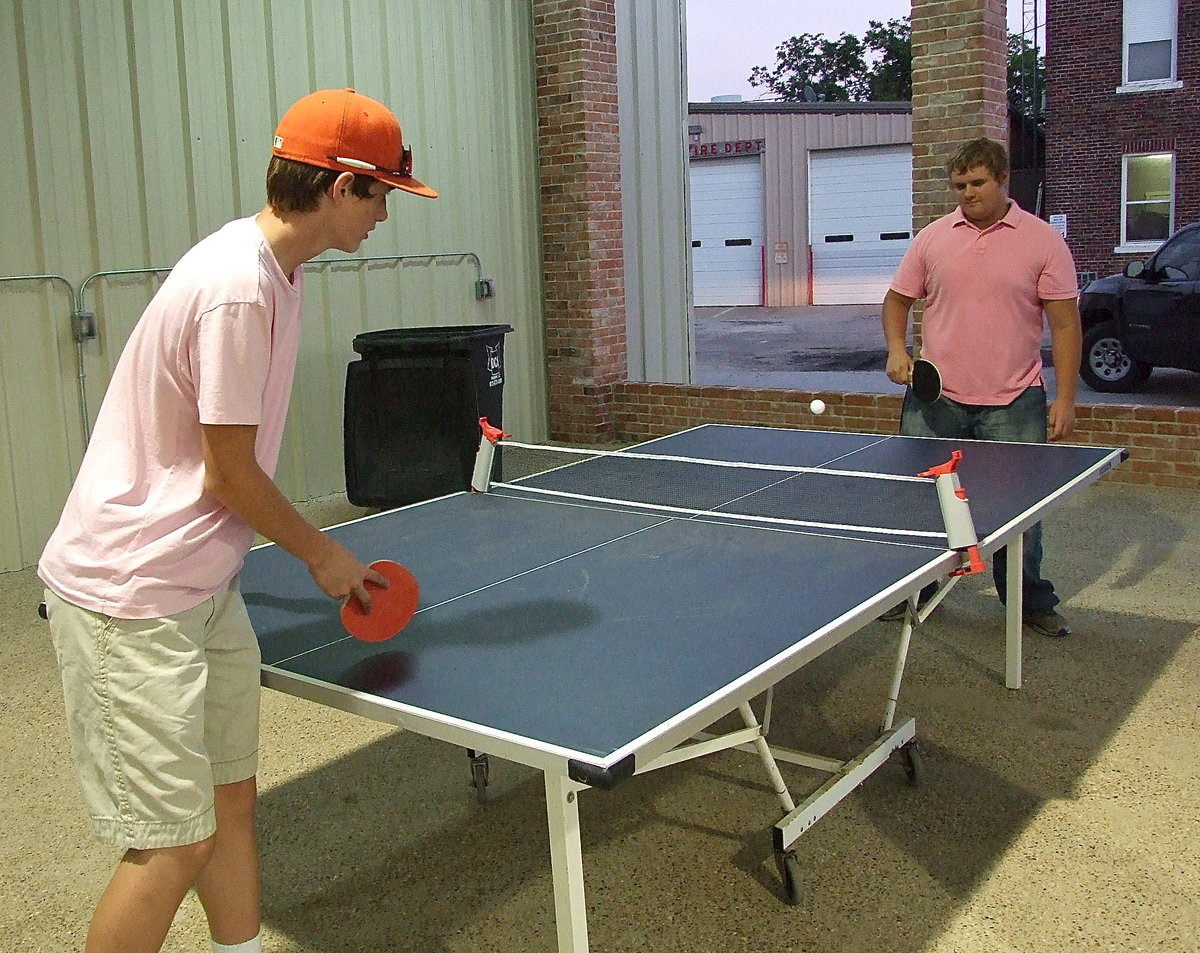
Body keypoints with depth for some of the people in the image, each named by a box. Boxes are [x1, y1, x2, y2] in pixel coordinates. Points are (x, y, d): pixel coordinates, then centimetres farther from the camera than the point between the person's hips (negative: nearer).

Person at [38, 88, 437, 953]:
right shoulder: (238, 289, -24)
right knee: (175, 846, -1)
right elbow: (231, 475, -18)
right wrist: (323, 555, -4)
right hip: (129, 599, -9)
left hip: (202, 583, 9)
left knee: (232, 797, 16)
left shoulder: (273, 270, 7)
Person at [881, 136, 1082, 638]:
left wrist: (1064, 399, -7)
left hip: (1013, 402, -1)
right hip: (936, 398, 2)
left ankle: (1030, 601, 24)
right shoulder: (932, 238, 5)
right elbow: (897, 299, 14)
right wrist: (896, 348, -6)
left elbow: (1065, 323, -1)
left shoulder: (1044, 241, -1)